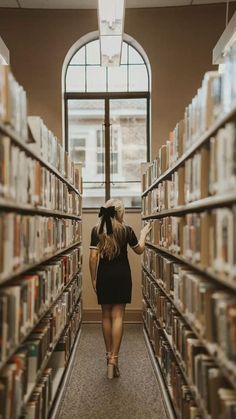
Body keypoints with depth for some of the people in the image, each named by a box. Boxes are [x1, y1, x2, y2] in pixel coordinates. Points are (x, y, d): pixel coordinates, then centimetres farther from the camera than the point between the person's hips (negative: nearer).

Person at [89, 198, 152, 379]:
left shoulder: (97, 230, -2)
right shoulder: (126, 230, -4)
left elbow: (93, 257, -5)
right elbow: (139, 250, 10)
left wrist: (93, 279, 4)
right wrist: (144, 233, 26)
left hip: (104, 276, 2)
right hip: (121, 276, -1)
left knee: (106, 315, 13)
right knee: (118, 316, -2)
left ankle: (109, 354, 21)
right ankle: (113, 359, -10)